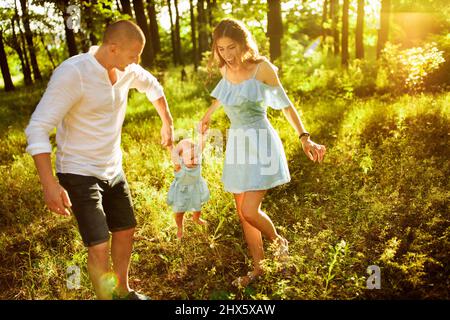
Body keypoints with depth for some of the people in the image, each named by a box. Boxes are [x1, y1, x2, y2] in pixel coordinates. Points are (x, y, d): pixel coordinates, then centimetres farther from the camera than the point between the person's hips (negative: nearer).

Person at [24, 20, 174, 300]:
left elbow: (152, 85, 21)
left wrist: (168, 123, 25)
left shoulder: (126, 70, -3)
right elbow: (37, 128, -25)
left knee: (126, 230, 17)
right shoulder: (72, 73, -24)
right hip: (79, 173, -7)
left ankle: (123, 292, 39)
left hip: (113, 170, 7)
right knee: (99, 245, -13)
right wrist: (50, 184, -32)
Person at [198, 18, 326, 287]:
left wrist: (305, 138, -16)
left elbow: (285, 103, -7)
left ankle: (278, 241, 20)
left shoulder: (261, 67, -12)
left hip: (260, 143, -6)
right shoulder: (226, 69, 4)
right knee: (243, 213, 9)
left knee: (249, 211, -13)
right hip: (237, 143, 6)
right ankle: (258, 267, 25)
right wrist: (208, 114, 38)